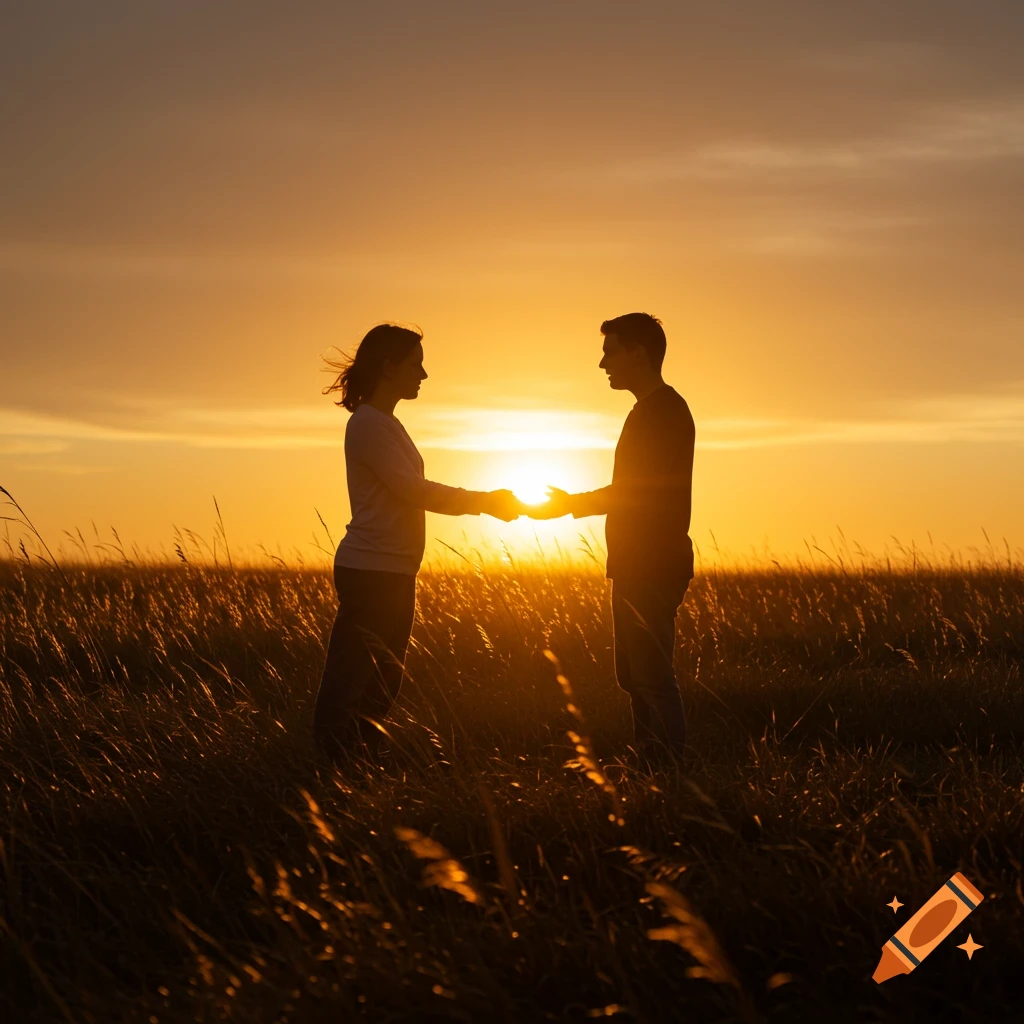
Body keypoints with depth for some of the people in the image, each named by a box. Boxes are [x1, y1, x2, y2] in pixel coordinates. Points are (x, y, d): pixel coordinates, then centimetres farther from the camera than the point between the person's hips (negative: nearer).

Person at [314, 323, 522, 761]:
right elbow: (413, 490, -18)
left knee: (382, 681, 11)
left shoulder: (385, 424, 19)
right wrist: (483, 501, -12)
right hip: (370, 572, -10)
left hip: (391, 575, 10)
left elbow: (412, 493, 17)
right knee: (351, 681, -8)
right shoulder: (368, 424, -12)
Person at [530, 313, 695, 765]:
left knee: (651, 677, -11)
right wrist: (575, 503, 15)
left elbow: (638, 492, -19)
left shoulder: (664, 410, -12)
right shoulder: (650, 410, 19)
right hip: (640, 569, 11)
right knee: (636, 676, 12)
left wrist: (573, 504, -9)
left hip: (652, 569, -11)